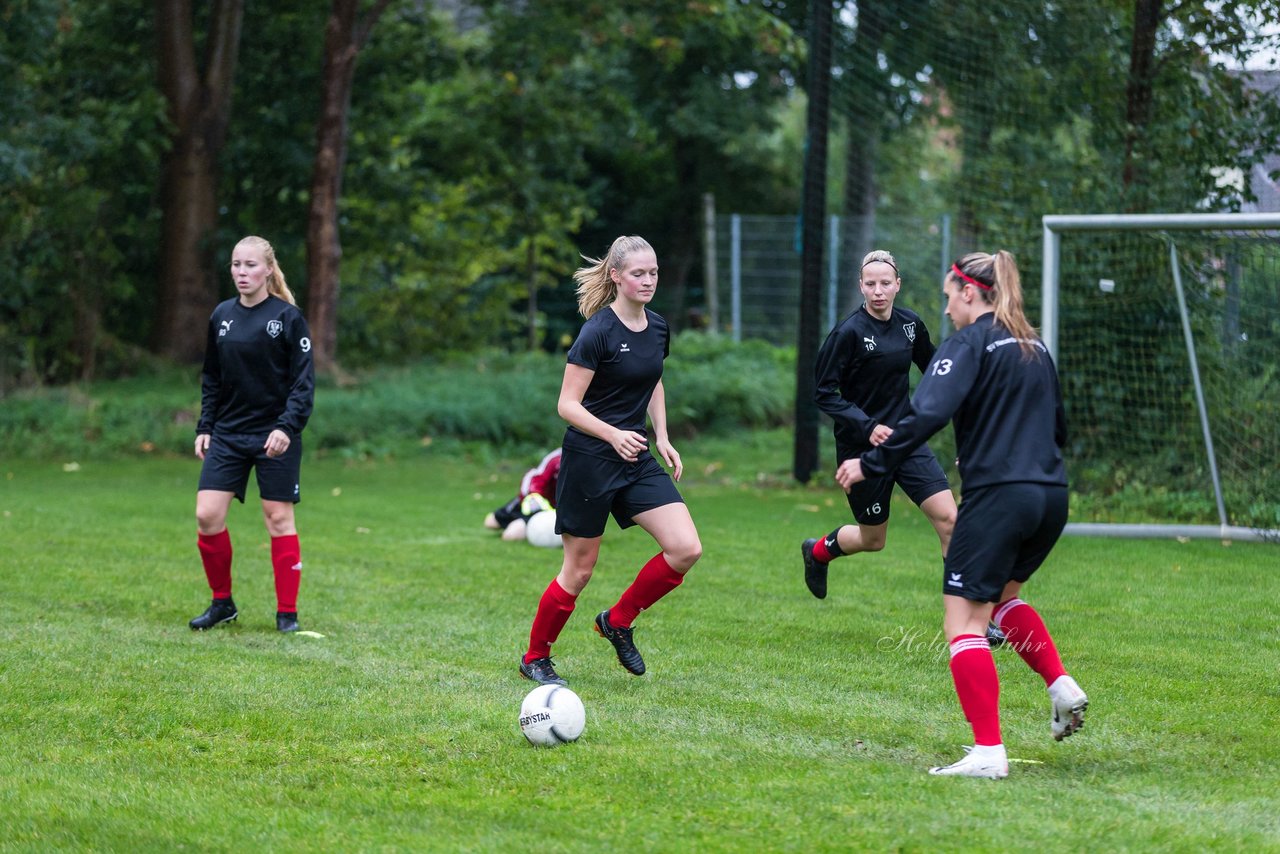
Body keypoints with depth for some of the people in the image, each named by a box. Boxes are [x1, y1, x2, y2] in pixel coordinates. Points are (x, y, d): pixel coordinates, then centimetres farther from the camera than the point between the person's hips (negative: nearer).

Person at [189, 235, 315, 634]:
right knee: (207, 515, -5)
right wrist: (205, 427, 8)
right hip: (228, 435, 4)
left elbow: (303, 381, -8)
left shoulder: (288, 317, -7)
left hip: (275, 437, -4)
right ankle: (222, 602, 12)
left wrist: (287, 427, -19)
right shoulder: (221, 316, 7)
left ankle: (287, 612, 9)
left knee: (279, 518, 0)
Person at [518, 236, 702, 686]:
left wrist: (662, 438, 12)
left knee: (686, 549, -9)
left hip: (637, 461, 6)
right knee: (579, 571, 2)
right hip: (589, 459, -6)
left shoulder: (657, 328, 5)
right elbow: (567, 404, -16)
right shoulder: (598, 332, -16)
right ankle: (535, 658, 22)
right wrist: (614, 435, -28)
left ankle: (618, 621, 11)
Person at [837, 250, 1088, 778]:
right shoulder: (1034, 348, 17)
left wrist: (870, 464, -12)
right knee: (1002, 595, 29)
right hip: (1051, 496, 8)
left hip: (997, 497, -8)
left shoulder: (969, 343, -6)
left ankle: (988, 751, -11)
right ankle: (1061, 686, 11)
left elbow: (927, 415, -19)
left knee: (963, 621, -3)